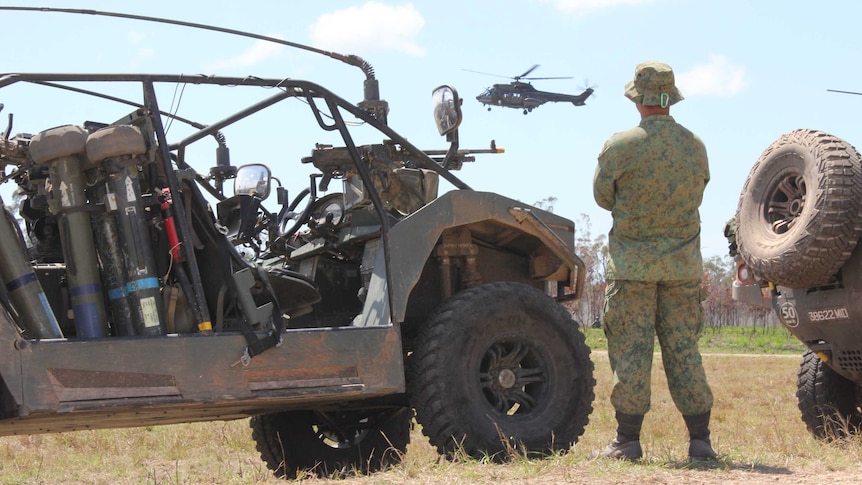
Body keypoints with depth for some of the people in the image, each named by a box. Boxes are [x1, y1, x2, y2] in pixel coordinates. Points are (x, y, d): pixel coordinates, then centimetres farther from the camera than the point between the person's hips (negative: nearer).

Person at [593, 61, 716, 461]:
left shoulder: (620, 146, -12)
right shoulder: (695, 146, 0)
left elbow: (603, 197, 0)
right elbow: (696, 196, 11)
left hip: (632, 261, -3)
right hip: (683, 262, 3)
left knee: (630, 351, 2)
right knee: (684, 350, 8)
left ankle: (628, 441, 4)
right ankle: (700, 440, 8)